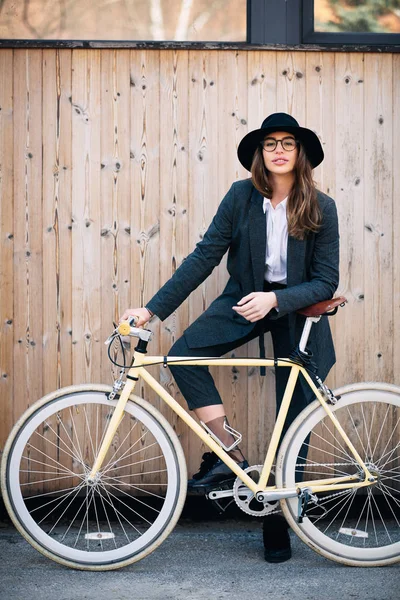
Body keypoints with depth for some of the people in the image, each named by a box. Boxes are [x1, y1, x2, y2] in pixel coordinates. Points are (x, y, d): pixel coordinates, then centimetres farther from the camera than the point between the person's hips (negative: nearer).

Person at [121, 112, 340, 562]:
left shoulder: (321, 208, -12)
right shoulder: (242, 196, -9)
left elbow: (326, 282, -12)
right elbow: (203, 257, -10)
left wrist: (275, 300, -29)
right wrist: (153, 308, -16)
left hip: (296, 308, -1)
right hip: (245, 297, 2)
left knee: (294, 419, 1)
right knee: (183, 354, -24)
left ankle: (278, 524, 16)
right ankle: (229, 453, -13)